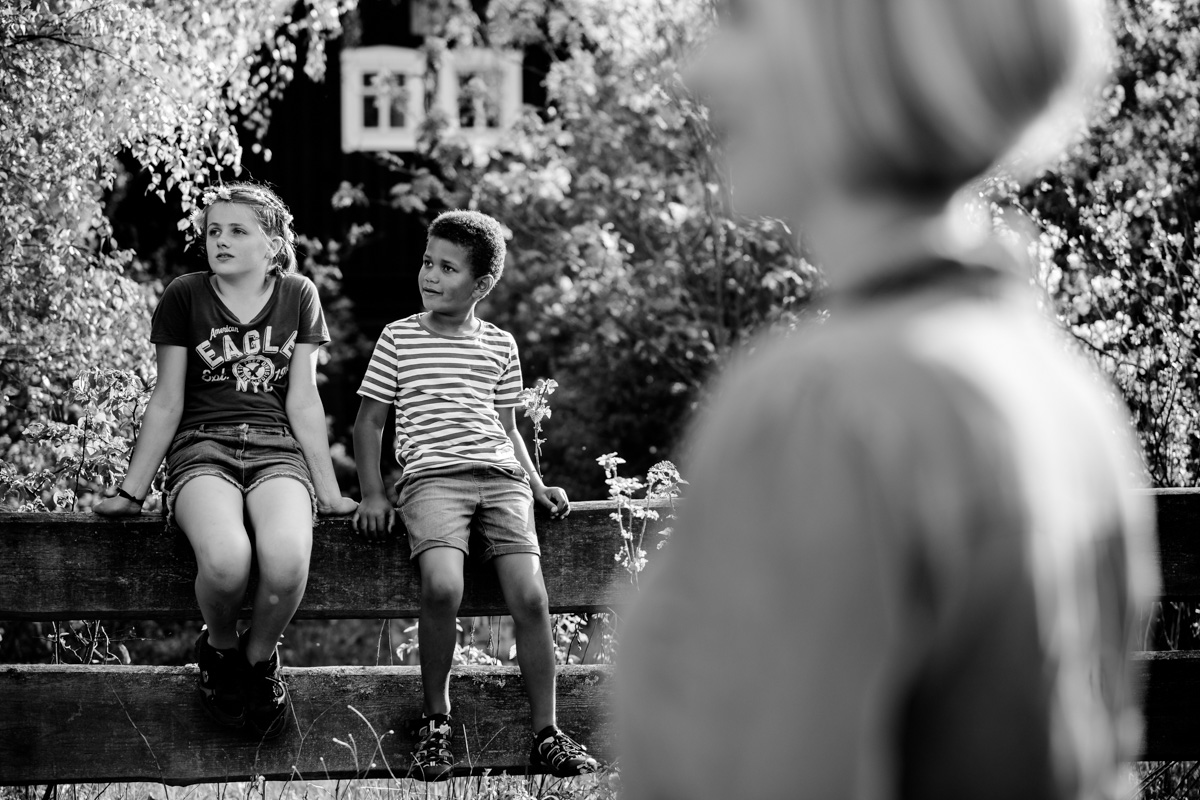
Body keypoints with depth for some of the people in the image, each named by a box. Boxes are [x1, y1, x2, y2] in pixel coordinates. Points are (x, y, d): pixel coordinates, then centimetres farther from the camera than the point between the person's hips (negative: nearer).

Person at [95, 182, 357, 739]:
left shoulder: (298, 296, 11)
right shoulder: (185, 297, 6)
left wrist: (329, 492, 8)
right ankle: (220, 647, 0)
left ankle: (259, 657, -2)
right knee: (226, 558, -35)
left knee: (287, 561, -33)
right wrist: (132, 491, 7)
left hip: (276, 448, 1)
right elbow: (166, 402, 9)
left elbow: (302, 400, 11)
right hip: (201, 448, -1)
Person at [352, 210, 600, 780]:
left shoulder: (500, 346, 18)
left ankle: (546, 734, -8)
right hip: (432, 477, -3)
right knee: (443, 586, -30)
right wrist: (372, 494, 2)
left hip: (500, 477, 3)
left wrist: (537, 485, 11)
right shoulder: (399, 338, 11)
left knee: (530, 595, -18)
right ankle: (435, 719, -12)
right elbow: (369, 422, 14)